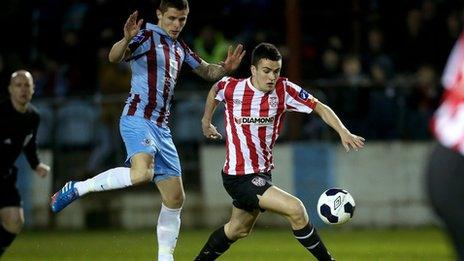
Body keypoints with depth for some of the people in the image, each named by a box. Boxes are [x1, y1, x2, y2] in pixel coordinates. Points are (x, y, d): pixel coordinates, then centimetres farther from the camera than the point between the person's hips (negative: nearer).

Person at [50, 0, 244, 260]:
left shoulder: (180, 48, 18)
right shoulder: (148, 36, -6)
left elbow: (207, 71, 30)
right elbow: (115, 57, -22)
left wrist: (225, 68, 7)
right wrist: (127, 40, -44)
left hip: (161, 127, 8)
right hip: (138, 118, -8)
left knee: (175, 198, 6)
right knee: (142, 173, -34)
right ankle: (76, 189, -18)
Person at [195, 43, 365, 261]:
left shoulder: (283, 90, -9)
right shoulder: (231, 87, -14)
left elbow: (320, 108, -9)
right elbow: (214, 91, 10)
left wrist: (343, 132, -24)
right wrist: (206, 121, 23)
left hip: (262, 173, 5)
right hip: (238, 176, -5)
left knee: (238, 230, 25)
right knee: (295, 209, -19)